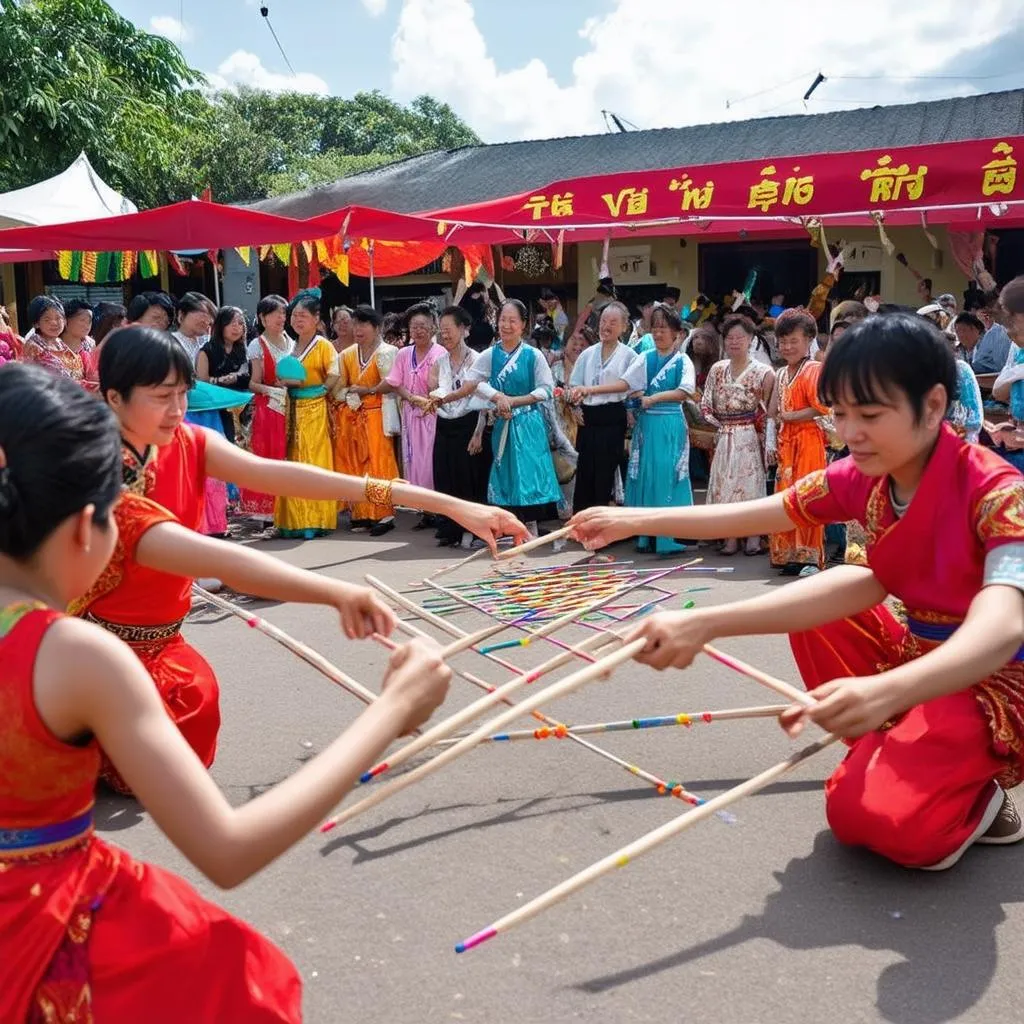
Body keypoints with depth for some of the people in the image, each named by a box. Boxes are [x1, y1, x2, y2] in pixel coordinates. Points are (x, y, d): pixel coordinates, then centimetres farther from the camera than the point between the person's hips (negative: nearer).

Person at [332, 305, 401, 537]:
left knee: (378, 463, -8)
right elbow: (339, 388, 12)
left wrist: (366, 390, -8)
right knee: (353, 465, 4)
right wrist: (351, 397, -6)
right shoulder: (347, 355, 13)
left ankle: (383, 515, -6)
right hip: (352, 416, 6)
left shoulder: (386, 352, -4)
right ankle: (361, 514, 10)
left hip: (376, 414, -6)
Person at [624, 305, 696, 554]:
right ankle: (645, 535, 13)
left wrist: (654, 398, -16)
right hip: (647, 424, 3)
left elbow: (685, 392, -15)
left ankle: (669, 538, 3)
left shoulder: (683, 361, 0)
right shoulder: (645, 358, 9)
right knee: (645, 477, 5)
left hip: (670, 426, -3)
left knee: (668, 478, -3)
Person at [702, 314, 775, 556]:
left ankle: (754, 536, 4)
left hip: (749, 436, -4)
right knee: (724, 482, 2)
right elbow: (706, 404, 10)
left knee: (751, 480, -4)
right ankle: (731, 537, 8)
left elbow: (767, 408, -3)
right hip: (724, 436, 4)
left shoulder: (761, 371, -3)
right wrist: (718, 423, 1)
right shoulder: (718, 369, 10)